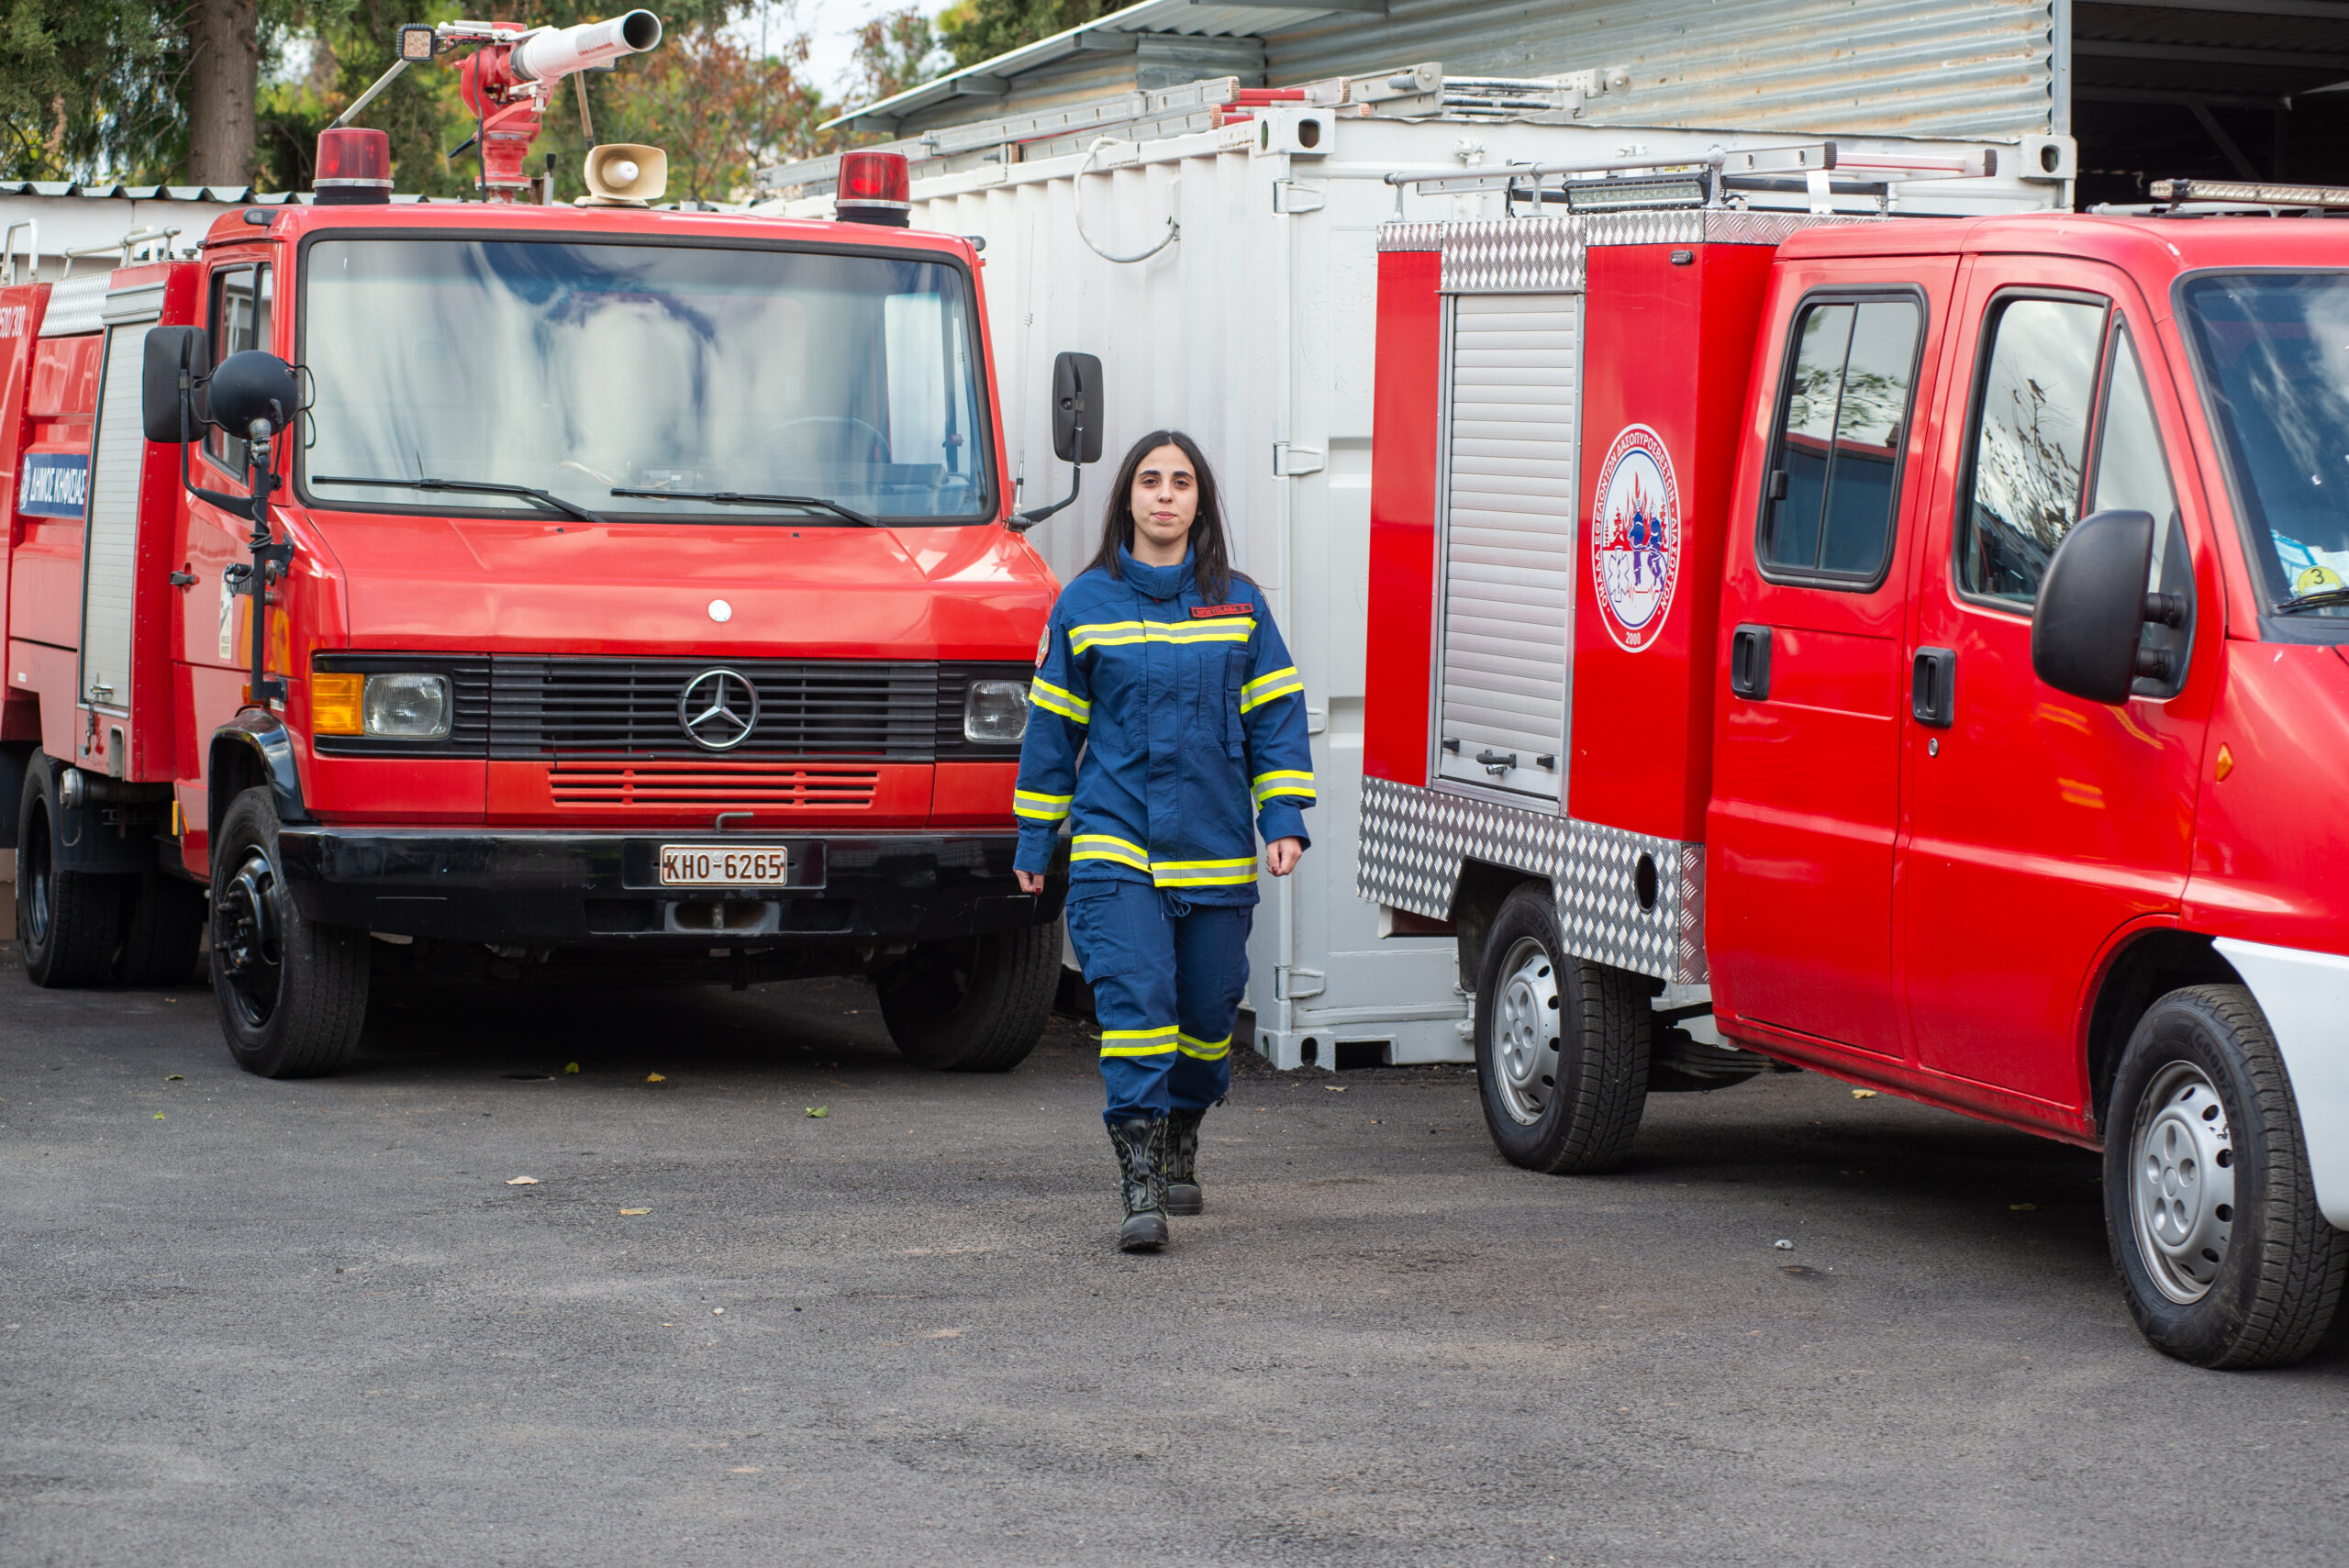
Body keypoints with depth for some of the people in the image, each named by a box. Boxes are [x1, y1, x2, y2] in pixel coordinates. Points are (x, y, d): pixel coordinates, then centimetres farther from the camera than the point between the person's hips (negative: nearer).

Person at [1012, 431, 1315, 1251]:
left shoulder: (1238, 604, 6)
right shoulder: (1084, 603, 3)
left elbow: (1276, 715, 8)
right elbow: (1052, 725, 9)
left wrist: (1285, 820, -2)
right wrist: (1035, 840, 10)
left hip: (1215, 851, 2)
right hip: (1116, 845, -2)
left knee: (1209, 1006, 9)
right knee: (1134, 995, -15)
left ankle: (1180, 1144, 33)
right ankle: (1139, 1181, -16)